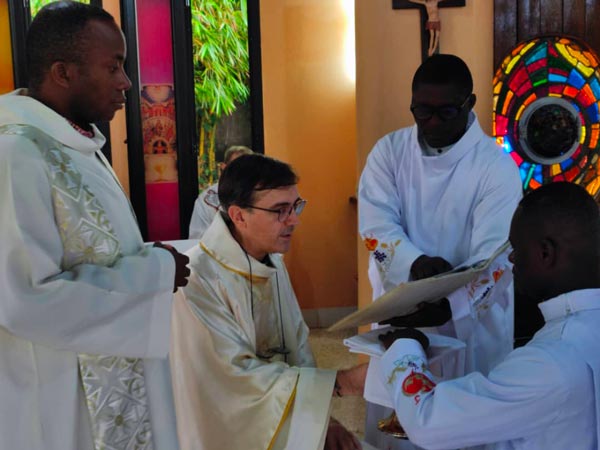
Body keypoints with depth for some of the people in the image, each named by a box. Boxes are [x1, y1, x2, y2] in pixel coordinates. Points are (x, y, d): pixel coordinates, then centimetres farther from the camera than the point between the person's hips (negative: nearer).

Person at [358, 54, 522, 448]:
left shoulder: (497, 167, -13)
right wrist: (415, 264, -30)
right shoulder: (389, 151, -3)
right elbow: (376, 225, -11)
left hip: (470, 321, -2)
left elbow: (492, 261, -21)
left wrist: (444, 307, -37)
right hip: (398, 312, 3)